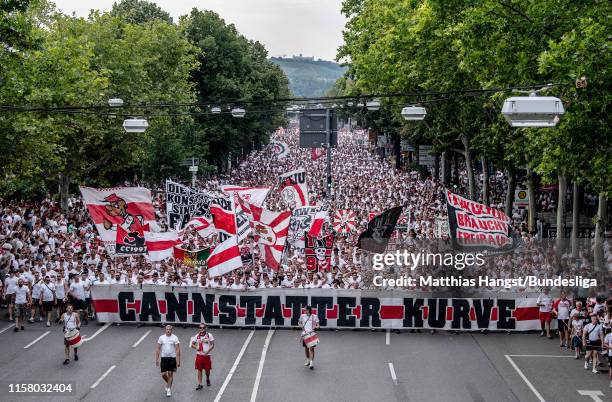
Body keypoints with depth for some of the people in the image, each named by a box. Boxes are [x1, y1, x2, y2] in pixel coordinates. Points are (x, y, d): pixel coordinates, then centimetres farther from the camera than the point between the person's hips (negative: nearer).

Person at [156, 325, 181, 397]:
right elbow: (158, 349, 6)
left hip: (172, 358, -2)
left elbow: (177, 350, -5)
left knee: (170, 373, 1)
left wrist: (178, 361, -10)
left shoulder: (175, 338, -5)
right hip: (163, 358, 2)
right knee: (163, 374, 2)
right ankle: (168, 383, 31)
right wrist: (157, 359, 1)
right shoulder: (161, 338, 1)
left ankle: (169, 389, 11)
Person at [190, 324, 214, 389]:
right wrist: (196, 347, -12)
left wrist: (207, 351, -18)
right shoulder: (197, 336, 4)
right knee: (199, 370, 1)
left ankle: (208, 379, 38)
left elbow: (212, 345, -4)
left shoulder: (209, 335, -3)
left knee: (207, 369, 7)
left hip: (206, 355, -2)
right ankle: (199, 384, 6)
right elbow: (192, 344, 10)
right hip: (199, 355, 2)